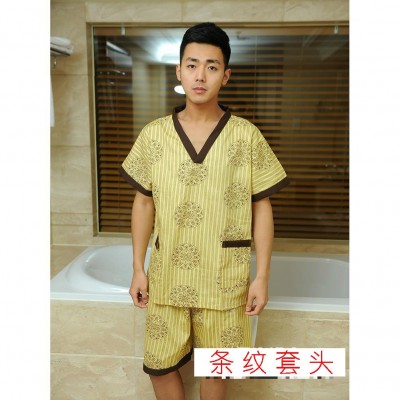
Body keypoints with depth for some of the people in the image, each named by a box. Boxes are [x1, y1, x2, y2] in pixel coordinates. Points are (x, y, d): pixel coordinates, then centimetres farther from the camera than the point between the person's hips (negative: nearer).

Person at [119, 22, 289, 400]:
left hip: (223, 280, -1)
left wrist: (262, 275, -5)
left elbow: (262, 208, -2)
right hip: (166, 277, 2)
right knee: (160, 365, 15)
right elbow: (143, 202, 4)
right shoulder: (153, 134, -2)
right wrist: (138, 269, 3)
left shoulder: (247, 136, -6)